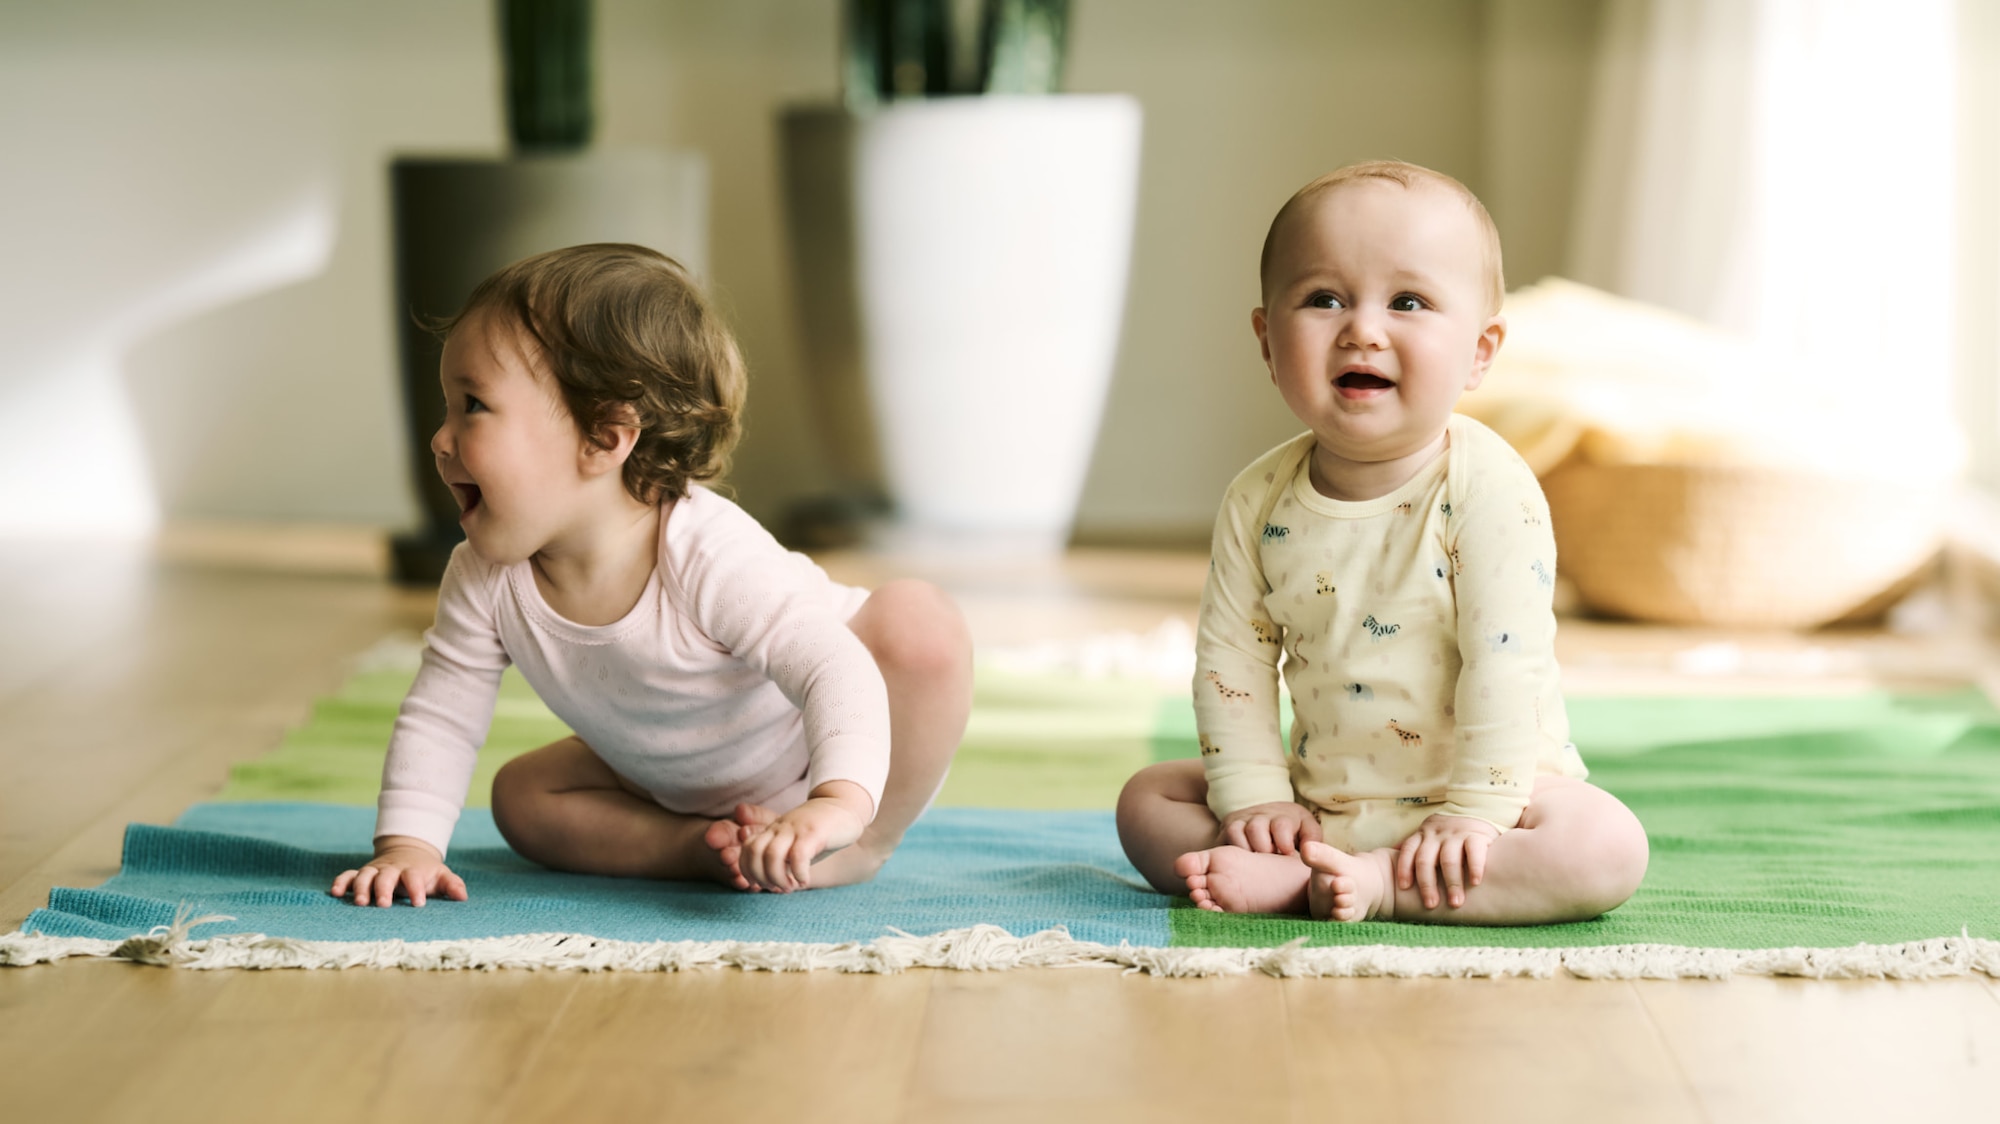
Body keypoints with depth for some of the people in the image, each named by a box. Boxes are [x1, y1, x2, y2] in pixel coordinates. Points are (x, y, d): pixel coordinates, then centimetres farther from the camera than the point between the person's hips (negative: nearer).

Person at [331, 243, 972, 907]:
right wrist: (407, 846, -19)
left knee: (917, 621, -32)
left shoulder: (708, 554, -37)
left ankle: (860, 850, -19)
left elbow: (835, 667, -43)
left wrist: (840, 804, -58)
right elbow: (440, 716, -7)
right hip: (688, 792, 6)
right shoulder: (485, 579, -18)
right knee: (521, 797, -5)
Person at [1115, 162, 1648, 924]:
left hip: (1488, 784, -4)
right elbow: (1230, 658, 0)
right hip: (1320, 797, 5)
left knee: (1609, 849, -30)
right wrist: (1253, 796, -10)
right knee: (1146, 799, -3)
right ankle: (1300, 868, -24)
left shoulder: (1489, 491, -19)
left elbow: (1505, 661, -23)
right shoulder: (1261, 500, -4)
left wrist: (1472, 813, -25)